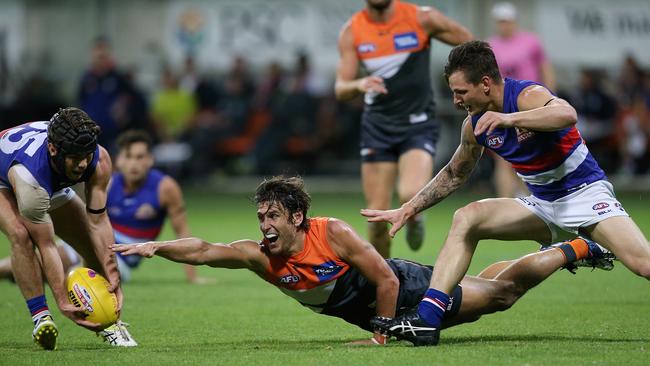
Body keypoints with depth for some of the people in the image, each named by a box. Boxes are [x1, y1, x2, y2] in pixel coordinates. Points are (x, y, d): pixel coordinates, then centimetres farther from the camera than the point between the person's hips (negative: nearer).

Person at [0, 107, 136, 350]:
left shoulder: (99, 160, -32)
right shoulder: (29, 175, -47)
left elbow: (98, 222, -24)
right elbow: (46, 246, -40)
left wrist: (113, 276, -30)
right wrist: (63, 303, -41)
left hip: (53, 188, 6)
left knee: (94, 245, -3)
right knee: (21, 234, -35)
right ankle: (41, 318, -28)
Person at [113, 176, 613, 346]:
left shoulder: (335, 234, -33)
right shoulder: (259, 255, -17)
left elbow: (387, 281, -30)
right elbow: (202, 250, -18)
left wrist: (381, 336, -24)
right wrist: (153, 247, -32)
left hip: (408, 289, -6)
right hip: (371, 313, 6)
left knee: (498, 293, 3)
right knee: (486, 289, 24)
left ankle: (574, 250, 22)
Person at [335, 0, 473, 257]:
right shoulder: (352, 31, -2)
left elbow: (468, 42, 3)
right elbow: (341, 89, -4)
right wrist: (358, 85, -26)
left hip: (418, 125, -2)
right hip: (377, 127, 2)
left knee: (411, 195, -27)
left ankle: (414, 219, 10)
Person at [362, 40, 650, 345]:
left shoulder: (527, 95, -19)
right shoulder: (474, 125, 2)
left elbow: (567, 115, -42)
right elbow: (454, 174, 20)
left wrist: (509, 118, -51)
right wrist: (408, 209, 18)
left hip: (585, 192, -6)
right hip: (542, 204, 6)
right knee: (465, 218, -11)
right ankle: (427, 317, -16)